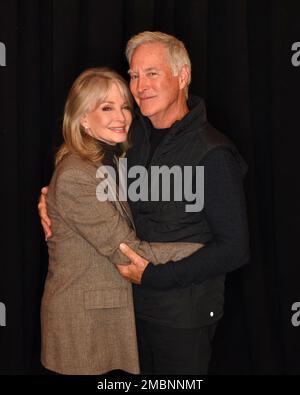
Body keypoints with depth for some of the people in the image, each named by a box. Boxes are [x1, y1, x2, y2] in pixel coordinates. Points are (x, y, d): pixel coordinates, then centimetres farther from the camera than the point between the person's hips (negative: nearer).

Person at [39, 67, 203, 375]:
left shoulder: (114, 161, 7)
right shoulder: (75, 176, -22)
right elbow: (130, 253, -23)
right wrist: (209, 246, -22)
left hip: (115, 307, 8)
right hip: (82, 317, -8)